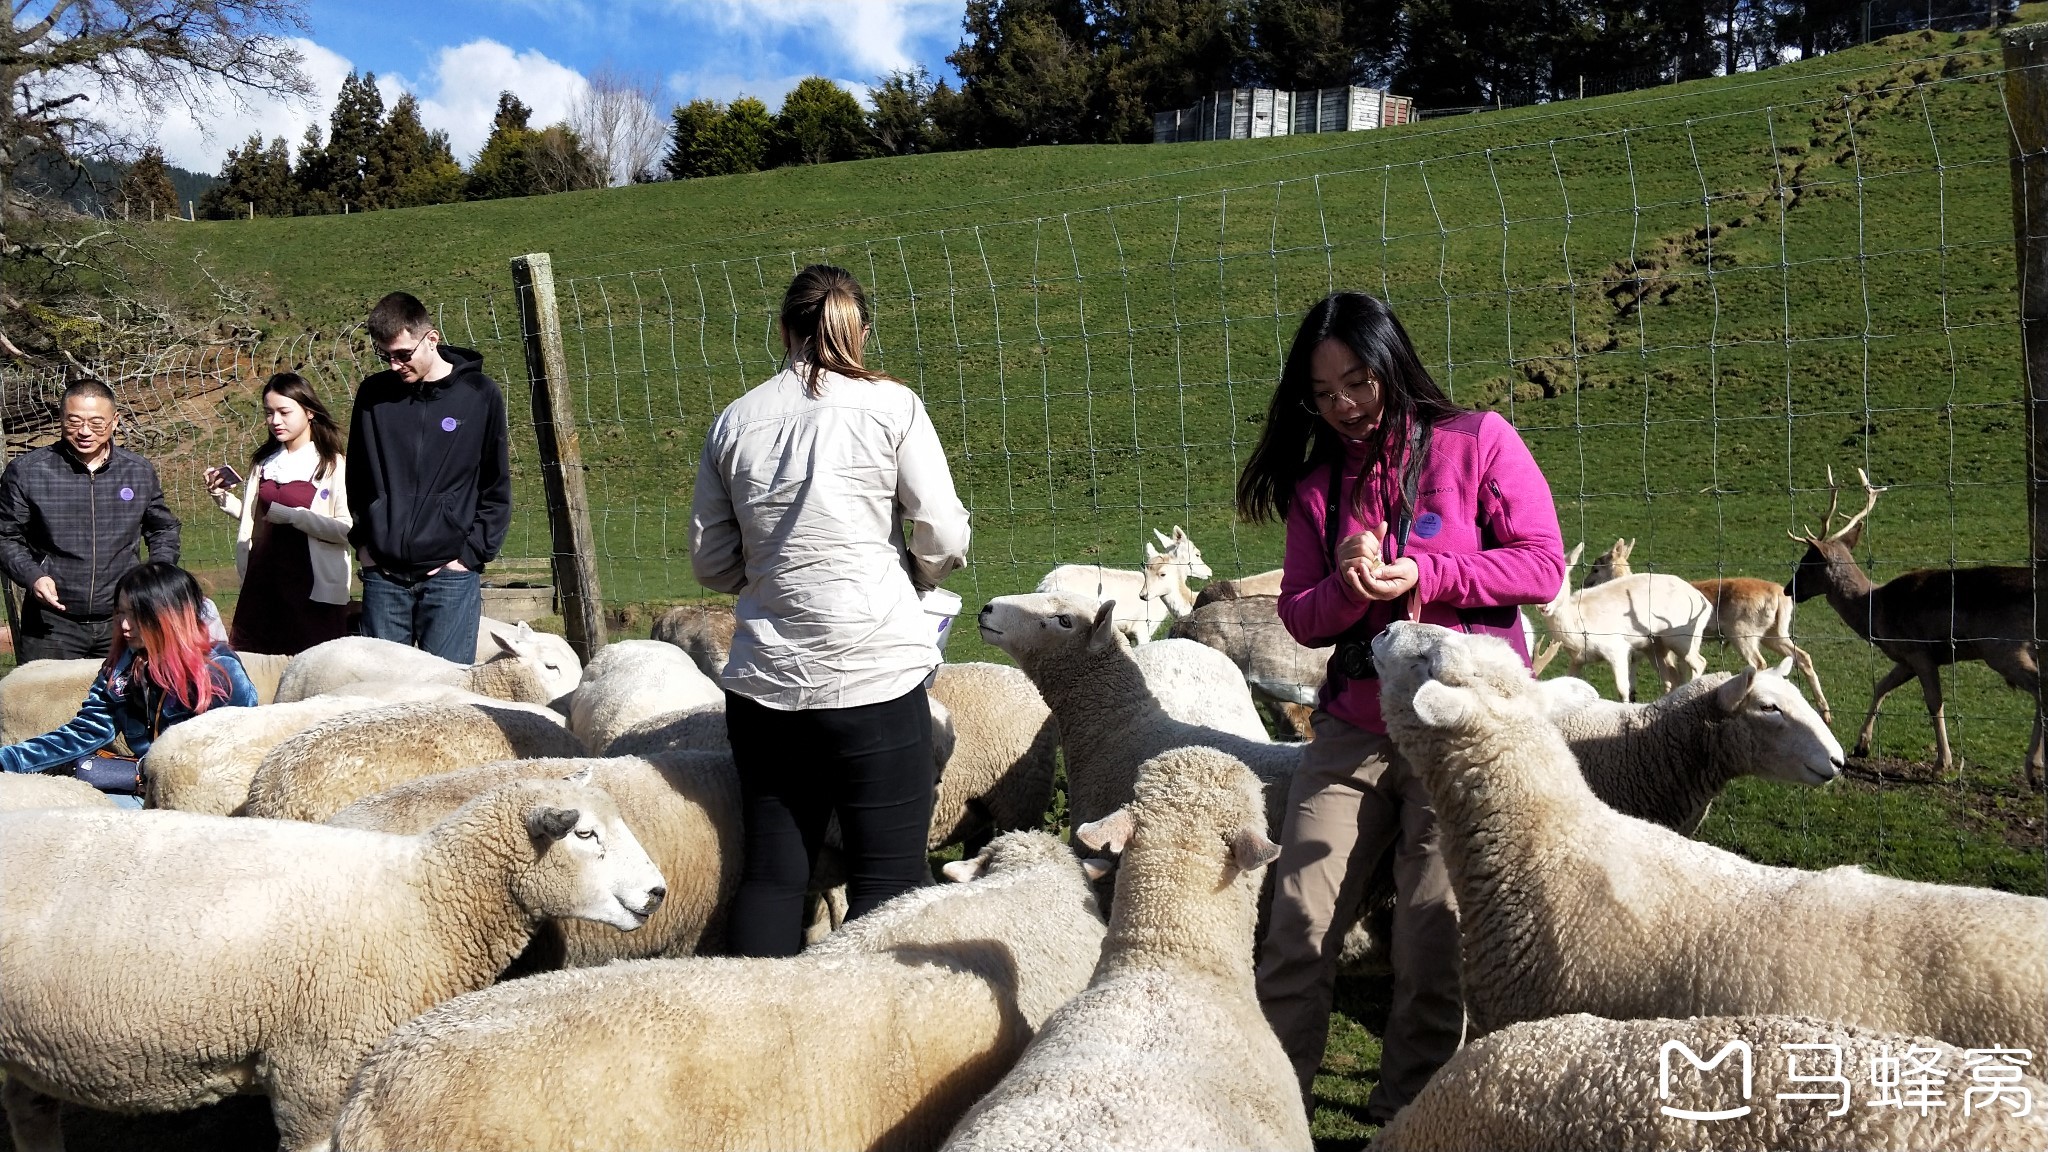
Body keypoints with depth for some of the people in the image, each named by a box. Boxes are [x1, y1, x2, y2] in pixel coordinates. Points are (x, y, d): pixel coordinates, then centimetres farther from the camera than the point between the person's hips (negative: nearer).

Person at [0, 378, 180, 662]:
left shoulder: (140, 472, 4)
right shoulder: (26, 472, -3)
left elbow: (164, 530, 18)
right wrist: (32, 576, -13)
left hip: (123, 624, 2)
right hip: (51, 627, -2)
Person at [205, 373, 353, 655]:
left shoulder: (333, 464, -6)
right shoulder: (263, 462, 14)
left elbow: (349, 529, -16)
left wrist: (292, 515, -19)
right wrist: (224, 497, 7)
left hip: (313, 587, -6)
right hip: (263, 581, 6)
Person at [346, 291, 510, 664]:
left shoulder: (480, 395, -2)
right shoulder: (373, 394, 7)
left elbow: (497, 489, 2)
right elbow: (357, 476, 19)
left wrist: (471, 553, -5)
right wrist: (362, 540, 9)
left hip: (450, 574, -3)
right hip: (383, 576, 3)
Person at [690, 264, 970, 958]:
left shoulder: (735, 421, 7)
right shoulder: (891, 406, -2)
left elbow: (710, 563, 11)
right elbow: (945, 537, -5)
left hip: (763, 683, 4)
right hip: (873, 673, -4)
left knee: (771, 873, 13)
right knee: (890, 881, 4)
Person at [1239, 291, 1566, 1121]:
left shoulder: (1477, 442, -1)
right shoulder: (1316, 482, 11)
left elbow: (1544, 565, -6)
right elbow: (1298, 615, 8)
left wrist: (1423, 574, -16)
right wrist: (1346, 587, -14)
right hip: (1352, 732, 4)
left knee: (1432, 936, -1)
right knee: (1299, 923, -3)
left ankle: (1406, 1113, 17)